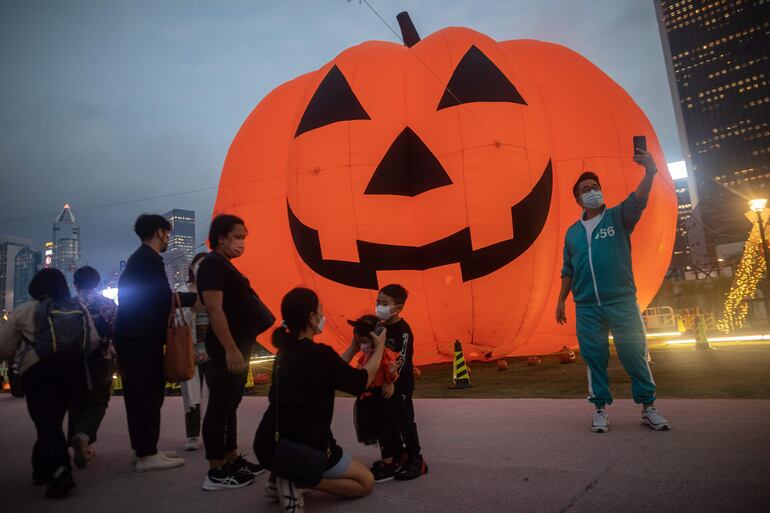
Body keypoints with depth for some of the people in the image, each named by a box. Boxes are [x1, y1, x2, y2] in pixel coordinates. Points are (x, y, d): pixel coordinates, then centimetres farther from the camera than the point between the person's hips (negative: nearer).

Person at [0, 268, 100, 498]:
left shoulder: (22, 312, 2)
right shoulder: (79, 310, 9)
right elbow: (93, 341, 3)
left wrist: (22, 353, 23)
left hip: (37, 371, -3)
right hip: (72, 369, 4)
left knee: (45, 422, -4)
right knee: (53, 420, 17)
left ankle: (60, 471, -21)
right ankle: (43, 468, 26)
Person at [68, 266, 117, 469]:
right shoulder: (108, 304, -2)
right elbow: (117, 332, -5)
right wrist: (116, 356, 7)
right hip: (101, 359, -2)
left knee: (77, 403, 13)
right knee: (98, 401, 5)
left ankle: (83, 446, 15)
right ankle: (84, 435, -21)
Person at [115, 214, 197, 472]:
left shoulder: (138, 258, 20)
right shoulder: (149, 259, -12)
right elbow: (162, 297, -17)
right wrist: (194, 298, -6)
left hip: (133, 336, 10)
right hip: (142, 338, -10)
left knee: (141, 393, 13)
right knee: (148, 393, -6)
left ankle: (145, 449, 21)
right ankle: (147, 455, -1)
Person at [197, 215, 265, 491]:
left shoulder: (225, 266, 18)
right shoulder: (213, 264, -13)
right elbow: (214, 308, -22)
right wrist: (230, 349, -26)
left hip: (238, 346, 10)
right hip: (226, 349, -10)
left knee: (230, 404, 15)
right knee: (220, 406, -4)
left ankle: (232, 459, 25)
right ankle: (216, 472, 4)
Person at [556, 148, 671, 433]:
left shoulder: (618, 217, 6)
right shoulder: (572, 232, 14)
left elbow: (637, 200, -16)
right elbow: (568, 270, 16)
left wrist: (649, 172, -33)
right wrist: (561, 301, 12)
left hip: (622, 302, -2)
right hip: (586, 308, 3)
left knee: (634, 354, 1)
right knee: (594, 359, 4)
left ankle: (648, 408, 15)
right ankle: (601, 410, 14)